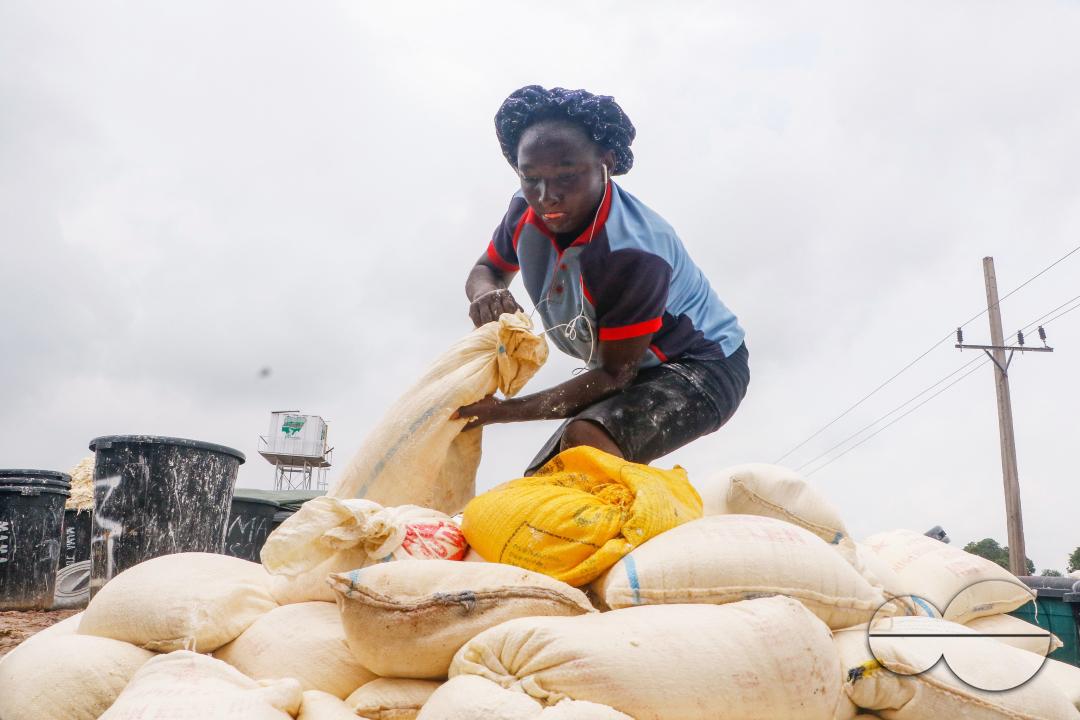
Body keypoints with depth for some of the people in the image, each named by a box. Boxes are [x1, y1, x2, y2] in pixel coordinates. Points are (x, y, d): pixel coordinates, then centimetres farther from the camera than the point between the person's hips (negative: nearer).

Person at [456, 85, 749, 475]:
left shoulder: (633, 253, -34)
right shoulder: (527, 212, -12)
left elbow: (616, 374, -27)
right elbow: (487, 269, 7)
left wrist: (504, 410, -32)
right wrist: (487, 293, -20)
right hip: (636, 371, 8)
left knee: (585, 440, -37)